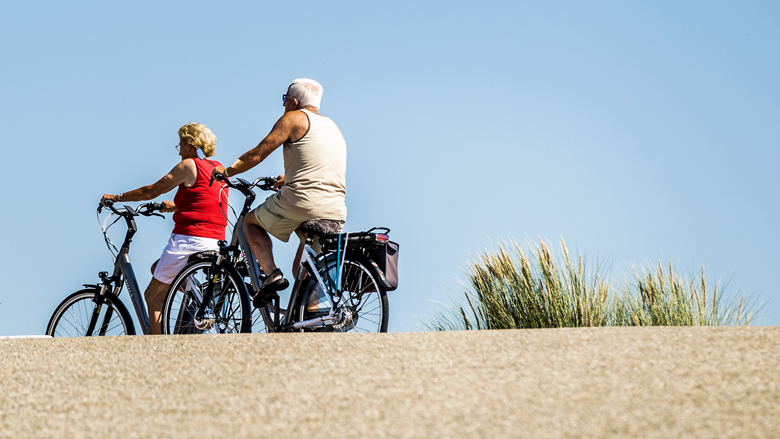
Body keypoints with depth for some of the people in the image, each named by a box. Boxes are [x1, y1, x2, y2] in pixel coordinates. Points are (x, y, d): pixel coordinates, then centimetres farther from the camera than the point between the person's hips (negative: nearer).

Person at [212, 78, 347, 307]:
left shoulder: (293, 118, 2)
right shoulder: (332, 126, 25)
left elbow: (256, 155, 3)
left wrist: (226, 171, 18)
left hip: (300, 202, -7)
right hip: (336, 214, 7)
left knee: (251, 221, 19)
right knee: (301, 269, 23)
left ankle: (272, 274, -1)